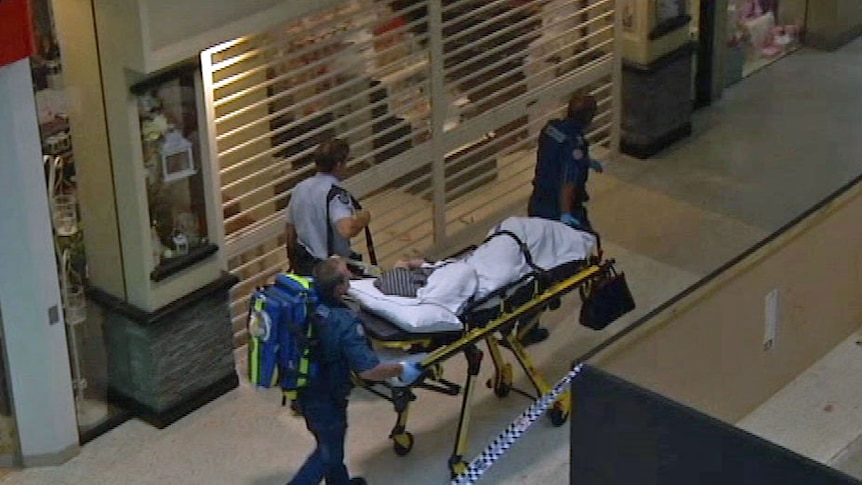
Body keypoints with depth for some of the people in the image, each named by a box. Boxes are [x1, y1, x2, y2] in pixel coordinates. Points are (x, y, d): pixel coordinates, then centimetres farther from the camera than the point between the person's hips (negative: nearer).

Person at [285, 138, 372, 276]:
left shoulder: (299, 188, 6)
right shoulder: (336, 195, -18)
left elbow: (289, 232, 15)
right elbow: (346, 230, -34)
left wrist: (294, 261, 28)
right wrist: (362, 219, -13)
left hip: (303, 268, 8)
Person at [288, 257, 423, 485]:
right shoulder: (344, 323, -32)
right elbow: (369, 370, -30)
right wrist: (401, 369, -14)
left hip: (302, 387, 7)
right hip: (325, 399, -7)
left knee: (331, 443, 29)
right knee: (328, 452, 16)